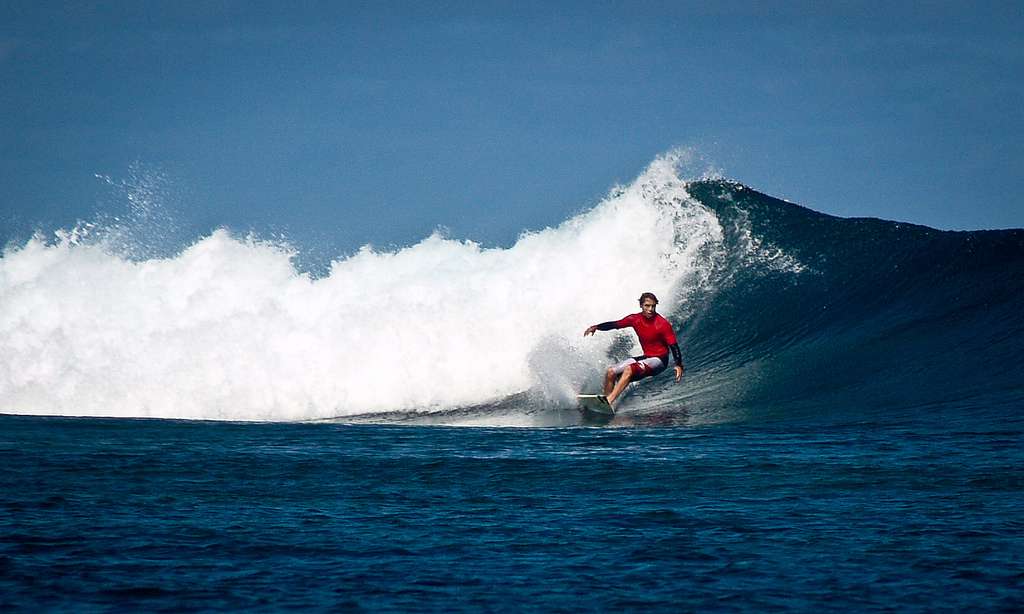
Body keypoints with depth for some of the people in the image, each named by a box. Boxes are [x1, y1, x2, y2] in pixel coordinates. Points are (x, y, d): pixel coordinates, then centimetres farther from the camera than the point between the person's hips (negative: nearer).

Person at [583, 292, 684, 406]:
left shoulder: (662, 324, -18)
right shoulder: (635, 319, -2)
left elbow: (674, 346, -18)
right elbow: (614, 325, 7)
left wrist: (679, 365, -30)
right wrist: (596, 327, -5)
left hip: (659, 361, -7)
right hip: (646, 357, 7)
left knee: (629, 369, -31)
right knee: (611, 372, -1)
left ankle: (609, 401, -37)